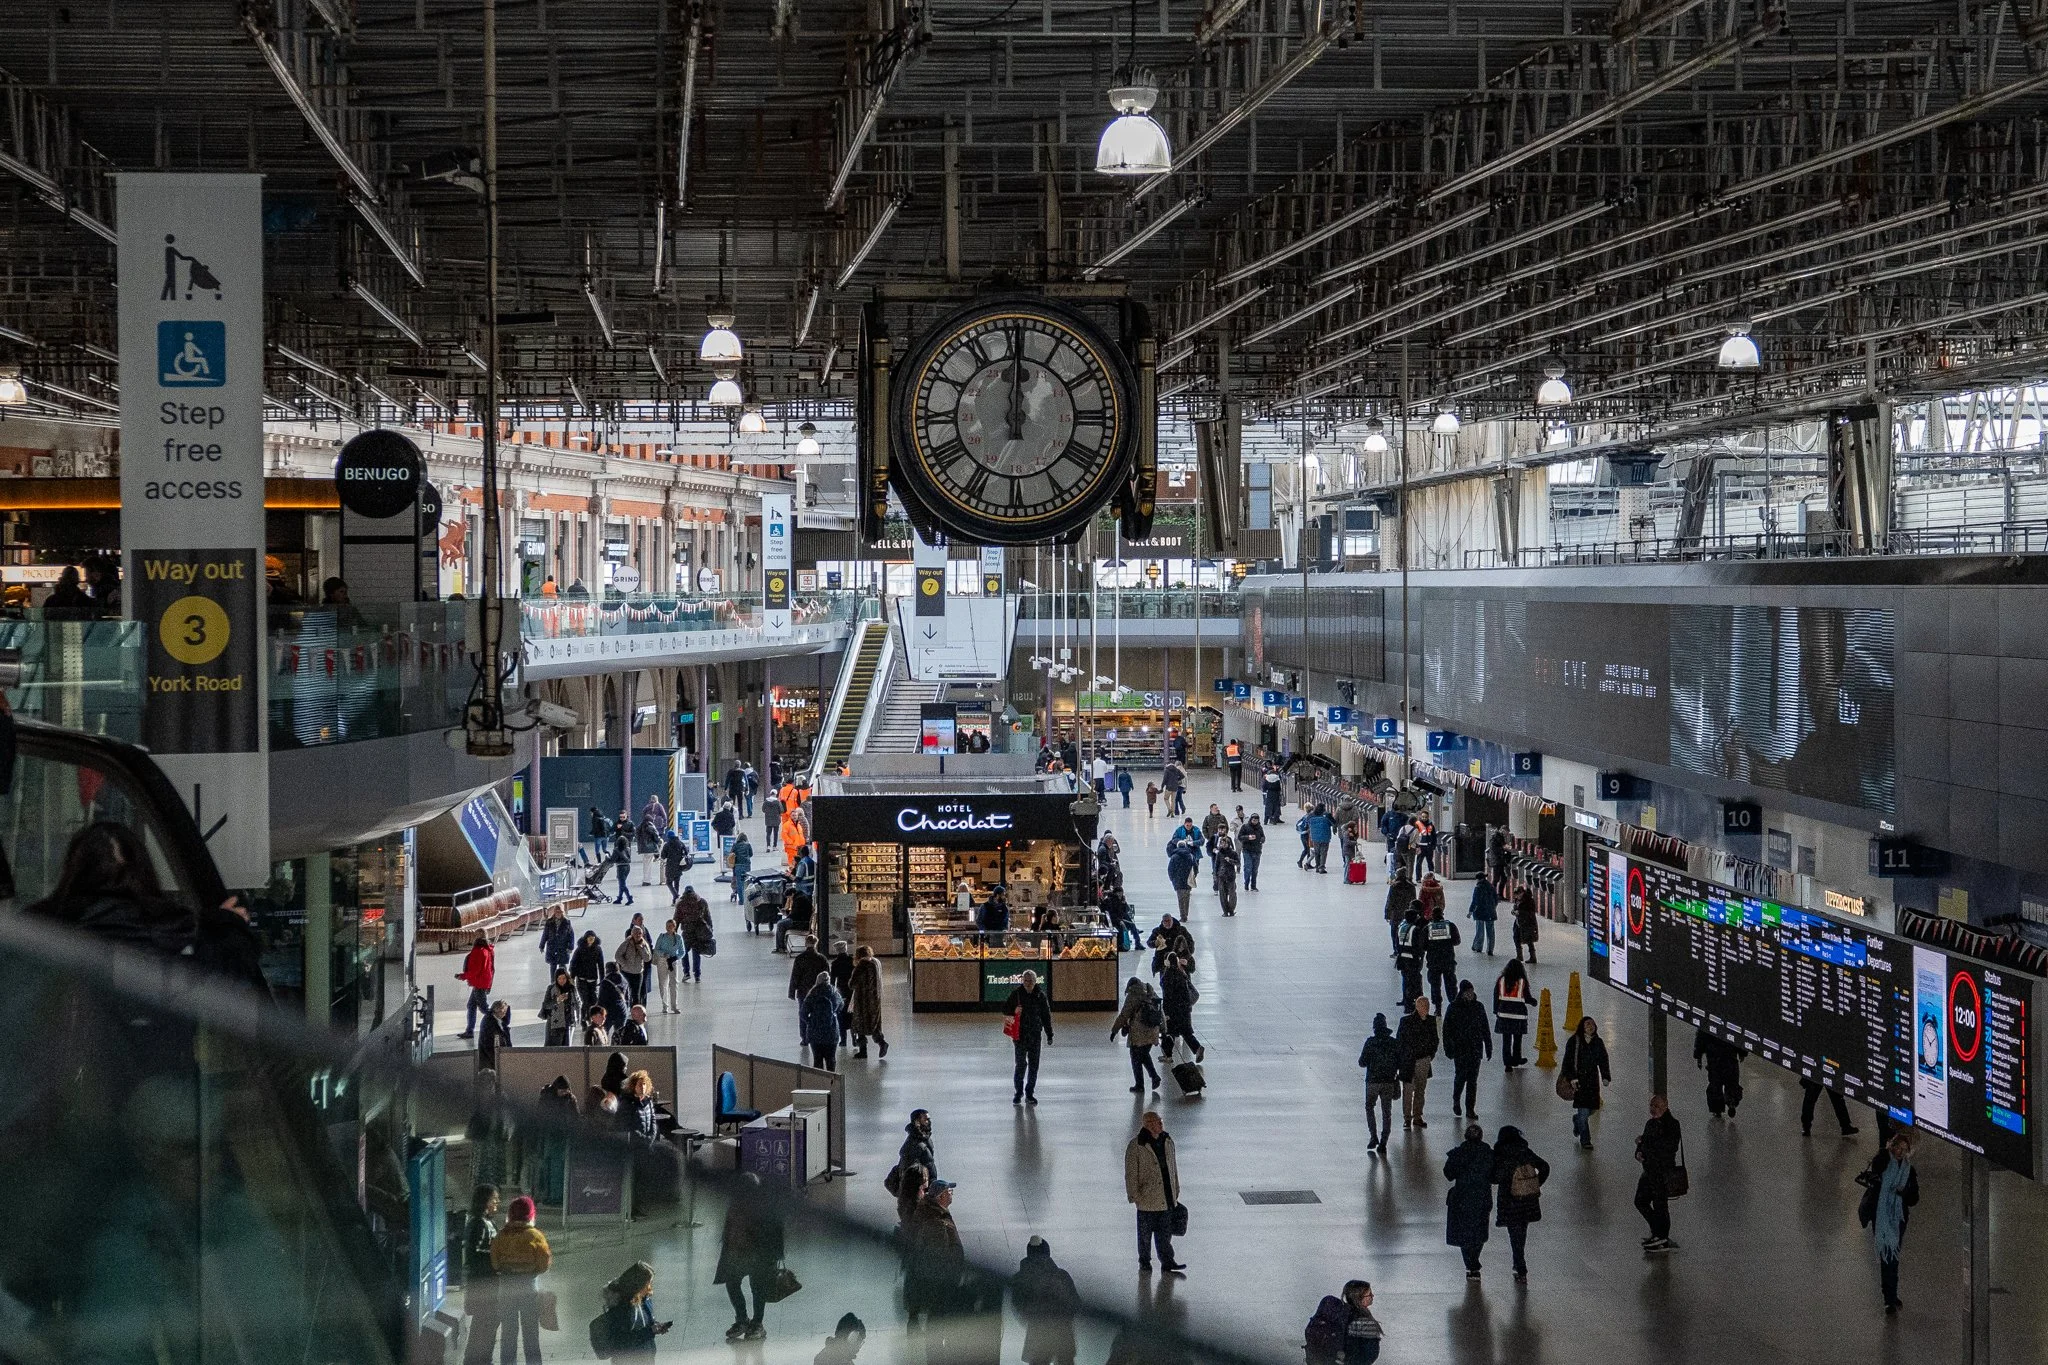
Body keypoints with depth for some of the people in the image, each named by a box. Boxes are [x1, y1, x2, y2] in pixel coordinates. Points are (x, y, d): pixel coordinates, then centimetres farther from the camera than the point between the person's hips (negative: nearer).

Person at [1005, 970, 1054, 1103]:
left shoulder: (1041, 996, 3)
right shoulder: (1016, 994, -1)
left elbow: (1046, 1016, 9)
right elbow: (1005, 1009, 6)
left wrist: (1049, 1034, 7)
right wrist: (1014, 1011, -16)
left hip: (1036, 1036, 2)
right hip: (1020, 1035, -2)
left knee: (1034, 1066, 4)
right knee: (1021, 1064, -2)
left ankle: (1030, 1094, 12)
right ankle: (1018, 1092, 12)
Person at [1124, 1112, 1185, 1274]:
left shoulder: (1167, 1142, 8)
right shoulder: (1136, 1146, -11)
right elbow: (1131, 1173, -9)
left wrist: (1175, 1192, 18)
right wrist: (1134, 1195, -13)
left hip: (1166, 1198, 5)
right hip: (1147, 1199, -5)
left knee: (1165, 1232, 10)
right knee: (1145, 1233, 7)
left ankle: (1167, 1263, 17)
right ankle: (1144, 1264, 18)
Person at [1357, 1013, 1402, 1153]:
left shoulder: (1370, 1042, -10)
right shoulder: (1394, 1043, 0)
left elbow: (1362, 1062, -8)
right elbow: (1400, 1064, 3)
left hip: (1373, 1081, -2)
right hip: (1389, 1082, 2)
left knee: (1369, 1107, 16)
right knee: (1386, 1112, 9)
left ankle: (1373, 1136, 3)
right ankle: (1383, 1142, 6)